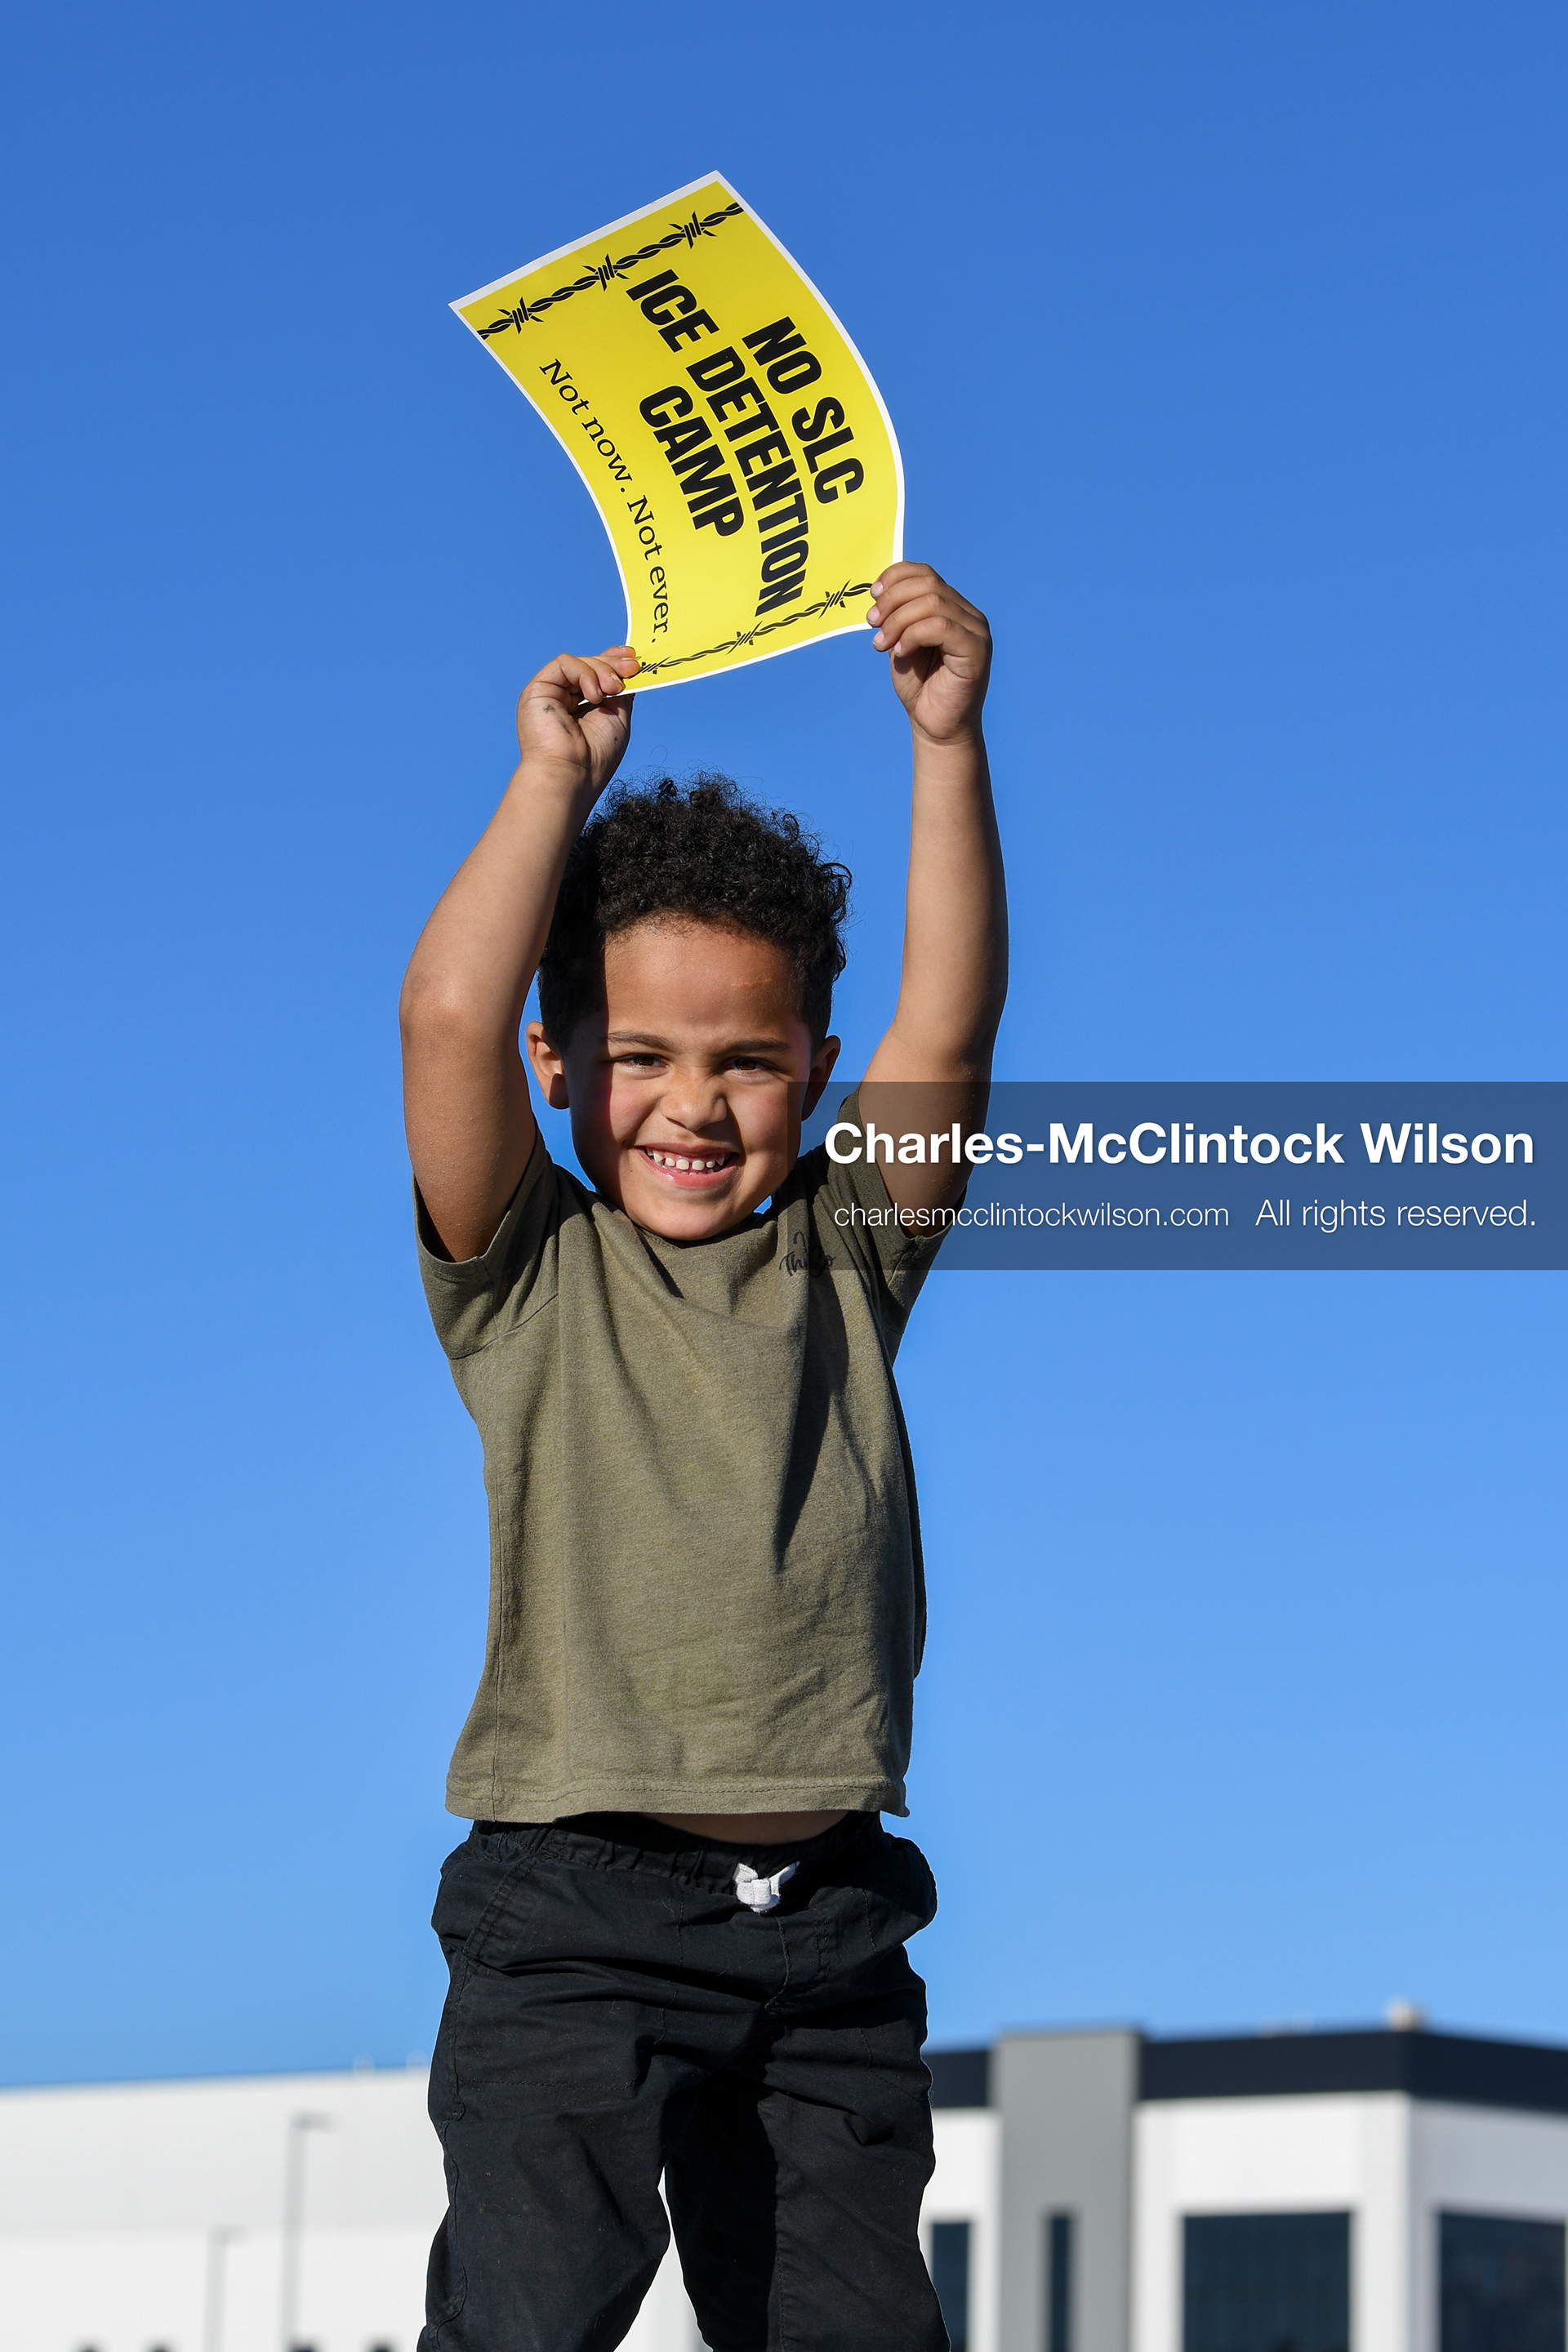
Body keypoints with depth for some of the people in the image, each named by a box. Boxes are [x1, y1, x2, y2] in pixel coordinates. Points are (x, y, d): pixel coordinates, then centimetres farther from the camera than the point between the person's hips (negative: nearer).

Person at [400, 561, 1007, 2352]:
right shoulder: (526, 1277, 3)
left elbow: (949, 1022, -1)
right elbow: (446, 1018, -12)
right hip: (575, 1906, -3)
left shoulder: (845, 1259, 10)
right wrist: (557, 776, -6)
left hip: (829, 1923, 3)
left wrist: (948, 741, -9)